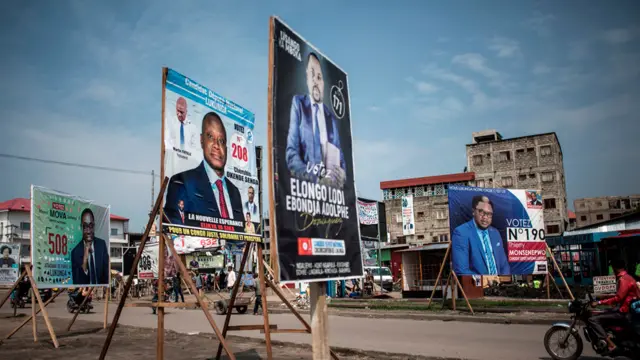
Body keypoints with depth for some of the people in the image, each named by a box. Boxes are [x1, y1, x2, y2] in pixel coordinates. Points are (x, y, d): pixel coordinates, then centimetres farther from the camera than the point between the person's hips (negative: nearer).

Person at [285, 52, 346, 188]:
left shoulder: (332, 117, 16)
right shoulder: (298, 104, 6)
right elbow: (291, 155, -3)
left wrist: (341, 176, -6)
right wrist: (318, 177, -18)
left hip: (331, 185, 3)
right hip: (307, 183, -3)